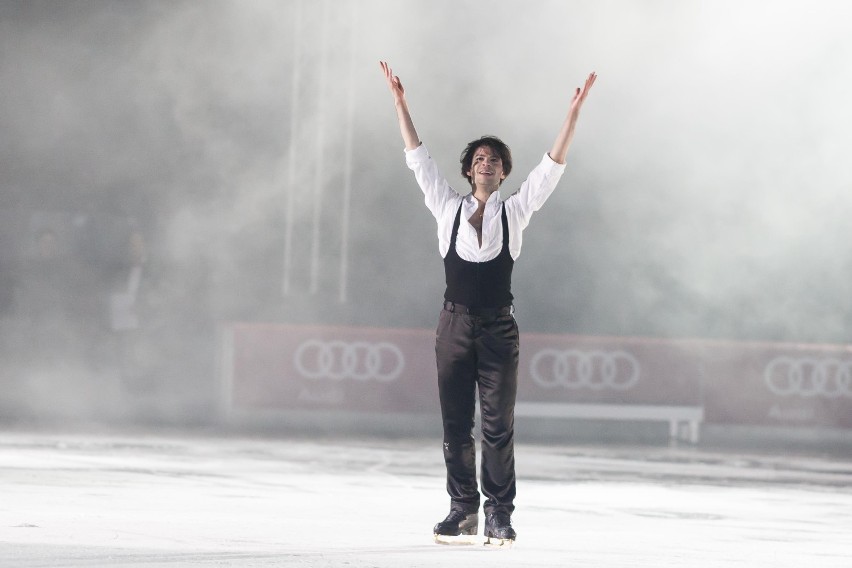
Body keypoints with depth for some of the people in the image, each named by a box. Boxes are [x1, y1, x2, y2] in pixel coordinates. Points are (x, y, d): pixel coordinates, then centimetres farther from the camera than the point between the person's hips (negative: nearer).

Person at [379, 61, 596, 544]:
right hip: (455, 324, 1)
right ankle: (463, 510, 9)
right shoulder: (449, 209, 8)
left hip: (499, 327, -1)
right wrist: (399, 101, 3)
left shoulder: (514, 212, 6)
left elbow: (553, 166, 2)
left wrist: (575, 110, -5)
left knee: (499, 424, -2)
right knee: (456, 424, 3)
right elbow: (419, 157, 7)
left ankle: (499, 513, 0)